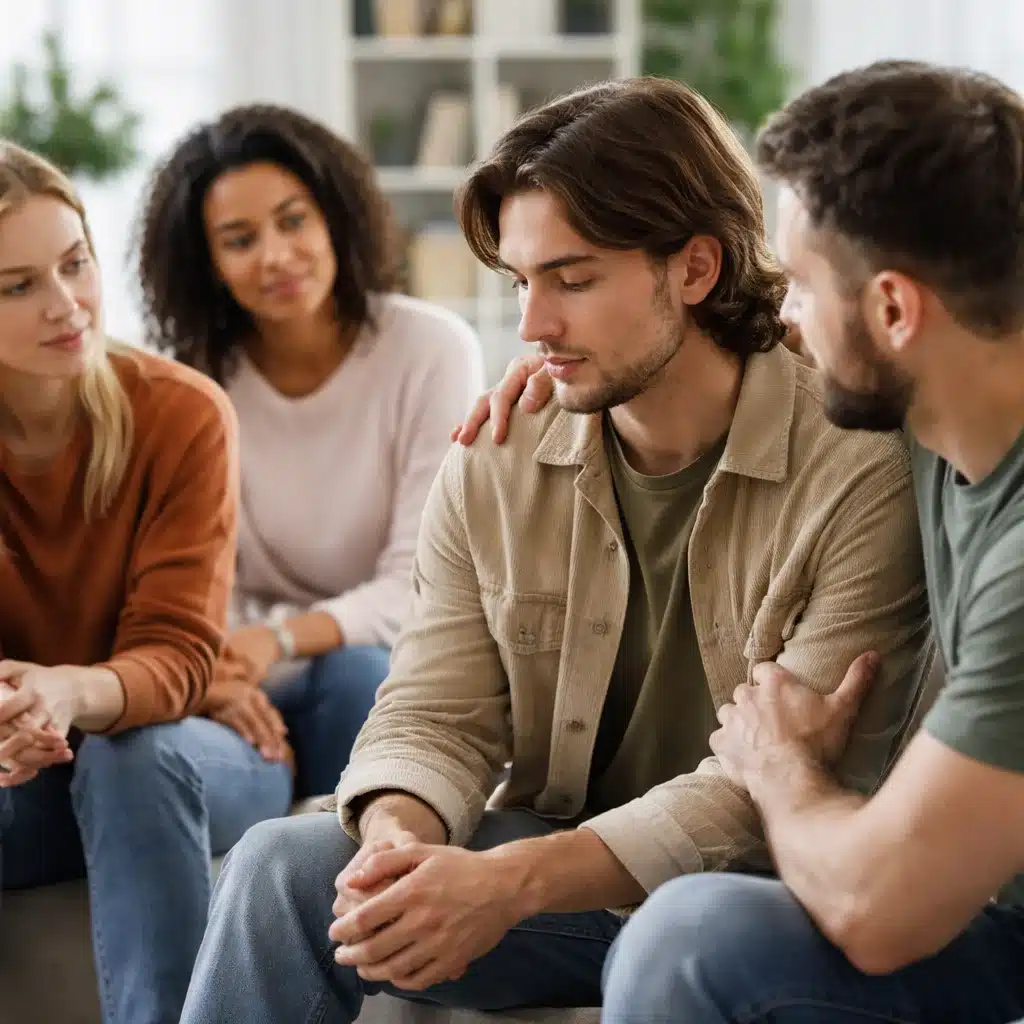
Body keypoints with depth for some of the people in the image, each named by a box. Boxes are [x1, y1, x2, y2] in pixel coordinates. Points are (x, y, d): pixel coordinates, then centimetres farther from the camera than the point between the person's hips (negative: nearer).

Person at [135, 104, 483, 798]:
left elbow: (420, 585, -15)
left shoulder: (430, 349, -11)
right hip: (270, 690, 1)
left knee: (356, 673, -34)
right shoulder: (200, 377, -4)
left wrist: (281, 639, -33)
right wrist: (212, 669, -32)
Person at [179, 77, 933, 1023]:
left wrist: (513, 879, -30)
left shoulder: (862, 471, -15)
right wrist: (400, 842, -24)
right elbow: (433, 716, 1)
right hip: (560, 866, 4)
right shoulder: (494, 463, 2)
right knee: (284, 864, -18)